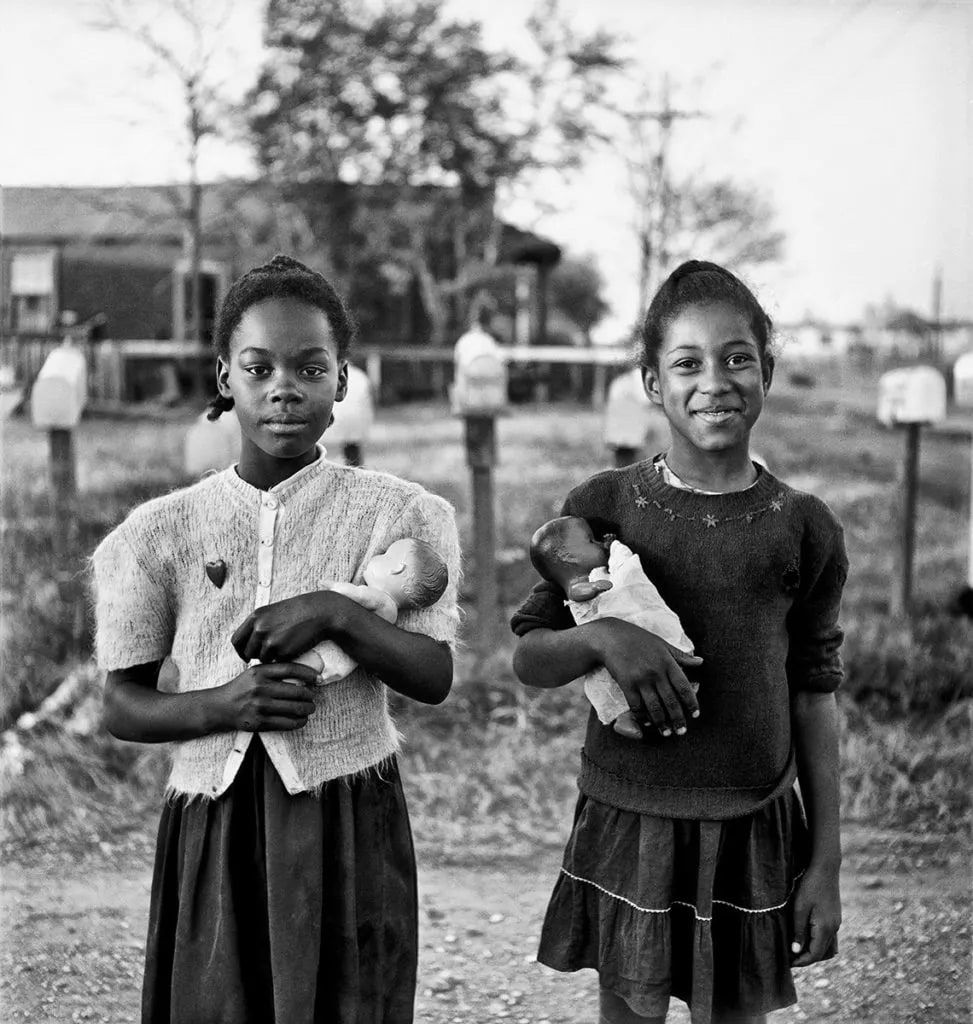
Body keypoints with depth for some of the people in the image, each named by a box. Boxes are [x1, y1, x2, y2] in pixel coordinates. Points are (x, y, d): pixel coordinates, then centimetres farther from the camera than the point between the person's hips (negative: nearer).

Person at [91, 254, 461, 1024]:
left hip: (350, 824, -1)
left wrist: (336, 614, -20)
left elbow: (435, 678, -6)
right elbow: (122, 707, 4)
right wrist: (222, 705, -14)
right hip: (212, 824, 1)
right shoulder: (161, 533, 2)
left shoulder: (395, 515, -1)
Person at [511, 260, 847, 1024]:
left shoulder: (804, 529, -2)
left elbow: (814, 698, 3)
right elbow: (529, 658, 1)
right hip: (627, 824, 0)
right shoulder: (604, 507, -4)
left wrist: (826, 861, 4)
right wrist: (602, 638, -21)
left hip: (753, 831, 1)